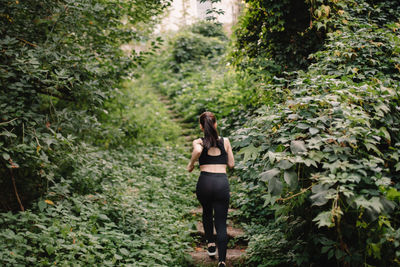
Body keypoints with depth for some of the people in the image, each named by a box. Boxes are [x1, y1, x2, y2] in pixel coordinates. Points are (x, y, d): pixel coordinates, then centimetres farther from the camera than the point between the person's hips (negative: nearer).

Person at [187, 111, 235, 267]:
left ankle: (211, 244, 26)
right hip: (222, 183, 0)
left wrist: (191, 164, -4)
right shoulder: (225, 141, 11)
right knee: (221, 223, 4)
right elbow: (231, 164, 16)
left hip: (204, 182, 0)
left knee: (207, 213, 32)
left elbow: (198, 150, -20)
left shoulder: (198, 142, 4)